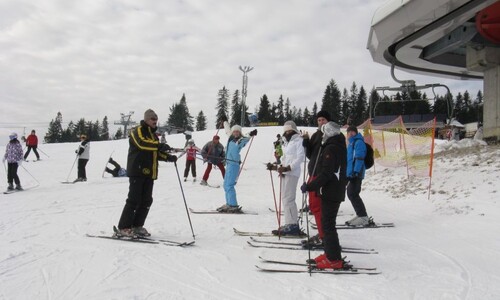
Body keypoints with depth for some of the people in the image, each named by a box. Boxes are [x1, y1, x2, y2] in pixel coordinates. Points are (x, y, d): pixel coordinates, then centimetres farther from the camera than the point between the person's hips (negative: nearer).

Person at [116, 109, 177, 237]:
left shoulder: (153, 135, 23)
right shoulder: (137, 131, -3)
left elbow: (157, 153, 20)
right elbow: (141, 143, -23)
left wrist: (168, 157, 3)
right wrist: (159, 145, -31)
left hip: (149, 172, 8)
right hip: (137, 170, -8)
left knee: (146, 201, 7)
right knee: (134, 200, -8)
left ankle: (137, 226, 16)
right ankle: (123, 228, -1)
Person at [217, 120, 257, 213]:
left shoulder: (242, 140, -8)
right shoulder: (231, 137, 12)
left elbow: (246, 138, -29)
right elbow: (227, 129, 29)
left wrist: (251, 134, -49)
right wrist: (225, 121, 44)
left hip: (234, 164, -8)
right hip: (228, 163, 8)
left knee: (229, 185, -12)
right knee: (226, 185, 13)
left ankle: (234, 206, -9)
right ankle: (229, 204, 21)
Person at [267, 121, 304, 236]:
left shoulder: (298, 140, -1)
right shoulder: (286, 142, 24)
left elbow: (300, 157, -13)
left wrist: (288, 168, -22)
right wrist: (276, 167, 10)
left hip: (292, 172, -9)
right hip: (286, 172, 9)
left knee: (288, 199, -11)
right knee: (287, 199, 9)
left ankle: (292, 225, -7)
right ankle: (293, 225, 14)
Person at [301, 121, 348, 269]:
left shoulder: (331, 149, -17)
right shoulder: (339, 147, 15)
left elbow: (325, 174, -23)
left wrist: (309, 186, -19)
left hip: (330, 193, -10)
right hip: (336, 192, 10)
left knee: (328, 225, -5)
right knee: (327, 223, 17)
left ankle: (334, 259, 0)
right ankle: (330, 253, 25)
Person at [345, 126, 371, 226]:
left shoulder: (358, 142, -11)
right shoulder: (351, 142, 19)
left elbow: (359, 158, -20)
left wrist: (356, 171, -26)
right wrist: (349, 171, 26)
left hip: (356, 174, -10)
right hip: (351, 173, 10)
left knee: (353, 194, -10)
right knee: (351, 193, 15)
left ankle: (364, 217, -5)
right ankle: (361, 215, 23)